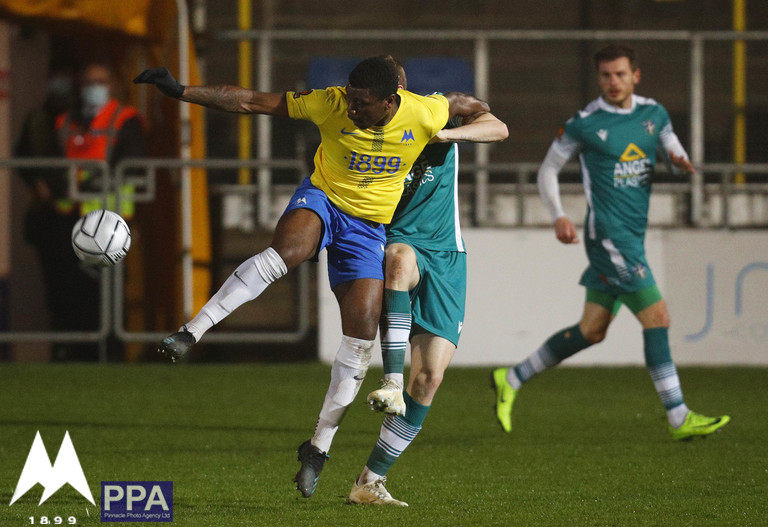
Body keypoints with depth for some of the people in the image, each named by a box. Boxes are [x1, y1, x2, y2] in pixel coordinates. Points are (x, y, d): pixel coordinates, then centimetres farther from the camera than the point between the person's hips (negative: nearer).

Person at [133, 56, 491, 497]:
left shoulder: (425, 115, -16)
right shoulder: (331, 104, -18)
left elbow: (467, 105, 6)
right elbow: (253, 102, -16)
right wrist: (181, 91, -19)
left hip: (370, 225, 2)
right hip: (323, 198, -2)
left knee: (363, 328, -9)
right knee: (289, 247, -37)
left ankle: (319, 447, 5)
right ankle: (192, 332, -40)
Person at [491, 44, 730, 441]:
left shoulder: (653, 114, 10)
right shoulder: (585, 124, -6)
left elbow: (676, 156, 16)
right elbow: (548, 170, 2)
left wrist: (680, 161, -9)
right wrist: (558, 216, -12)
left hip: (633, 237, 7)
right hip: (608, 234, -7)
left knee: (592, 331, 11)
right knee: (657, 315, -13)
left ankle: (511, 379, 24)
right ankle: (679, 419, -10)